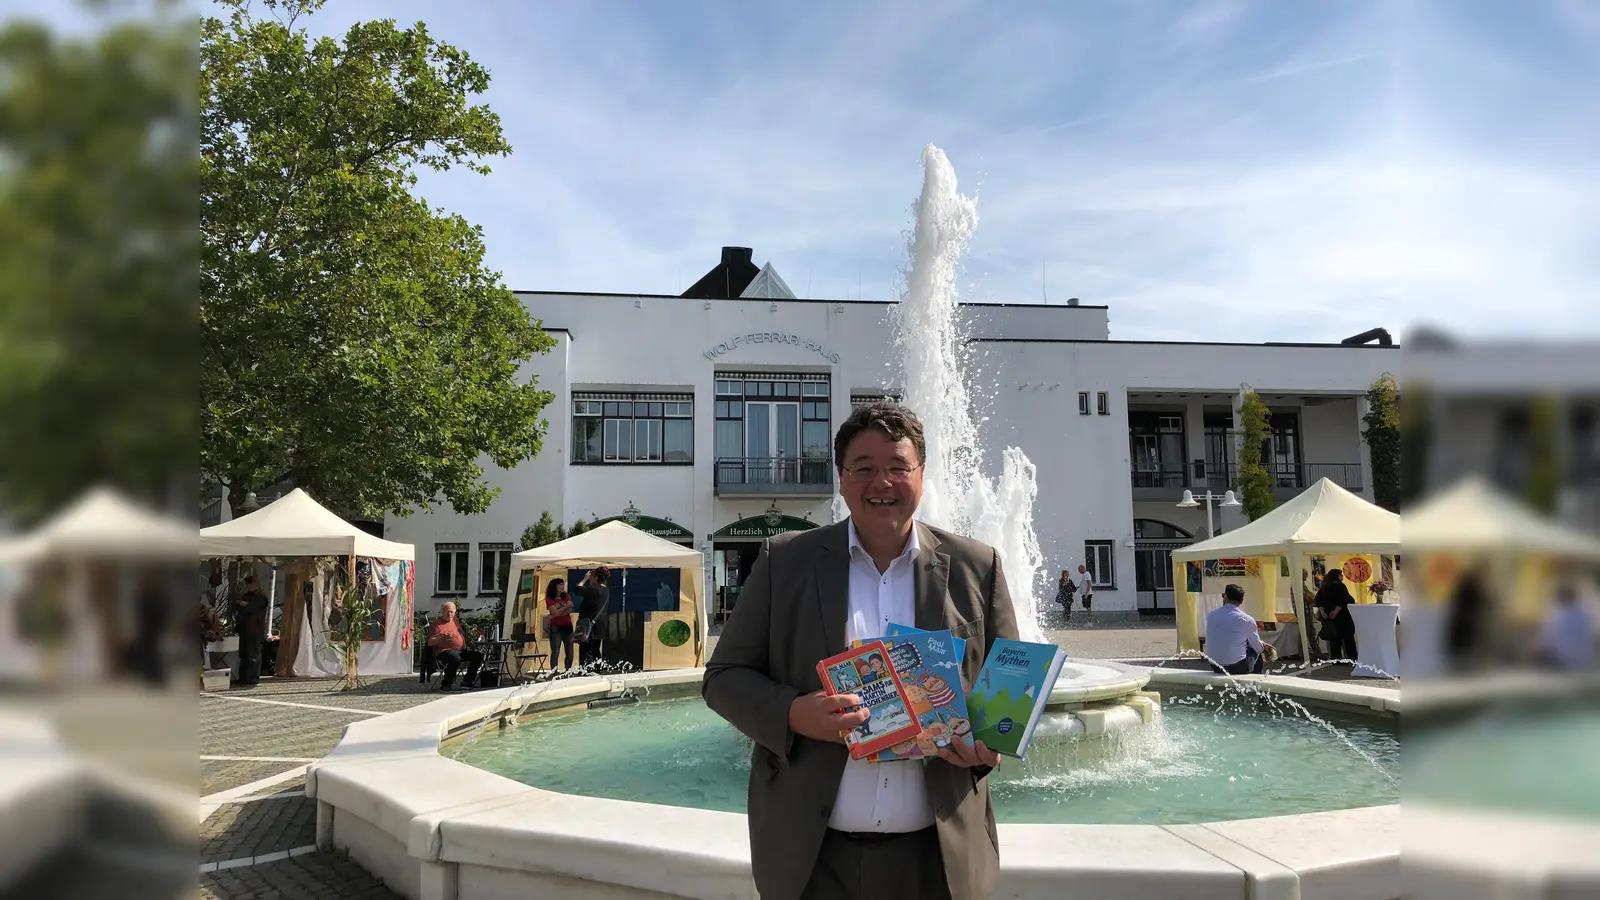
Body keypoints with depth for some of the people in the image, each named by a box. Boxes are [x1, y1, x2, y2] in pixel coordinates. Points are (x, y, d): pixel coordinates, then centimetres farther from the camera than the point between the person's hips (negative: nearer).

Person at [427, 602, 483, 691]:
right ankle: (445, 685, -23)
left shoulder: (456, 620, 18)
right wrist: (442, 638, -24)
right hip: (444, 651, -8)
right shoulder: (437, 624, -4)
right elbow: (430, 643, -9)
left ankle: (467, 682, 3)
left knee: (478, 656, -4)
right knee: (456, 658, -38)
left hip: (460, 650, 8)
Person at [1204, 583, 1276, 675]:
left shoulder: (1211, 615, -2)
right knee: (1258, 653, 25)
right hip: (1238, 668, -4)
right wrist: (1263, 647, 29)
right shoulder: (1247, 620, -12)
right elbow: (1258, 648, 1)